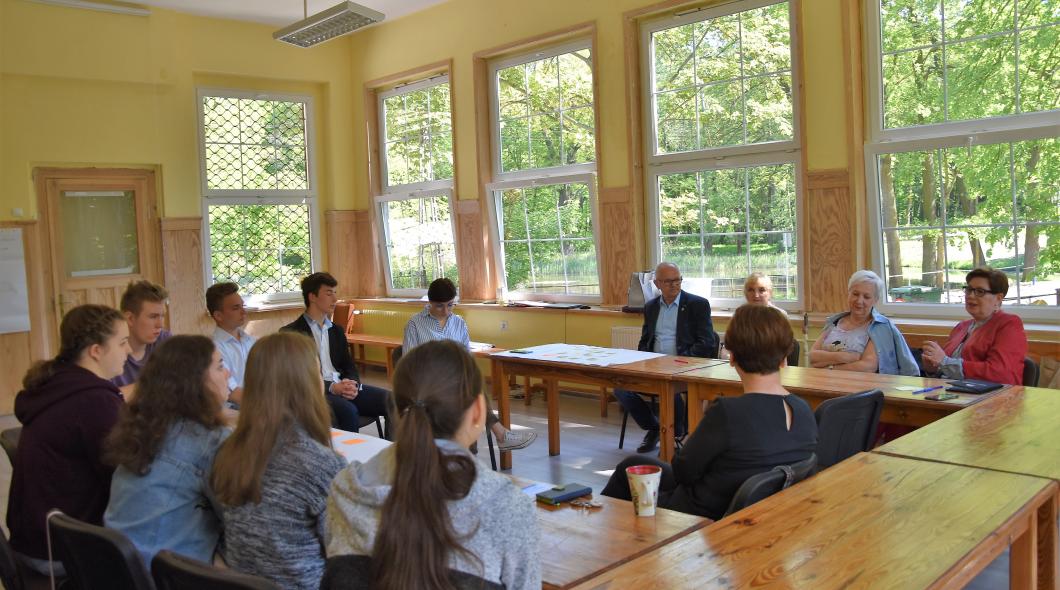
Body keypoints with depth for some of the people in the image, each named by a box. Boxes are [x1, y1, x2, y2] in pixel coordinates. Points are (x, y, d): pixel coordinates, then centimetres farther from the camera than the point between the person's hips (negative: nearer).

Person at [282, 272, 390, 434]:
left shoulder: (337, 331, 22)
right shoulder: (291, 333, 2)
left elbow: (349, 366, 16)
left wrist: (353, 384, -9)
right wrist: (332, 387, -20)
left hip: (344, 387, 6)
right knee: (347, 410, -36)